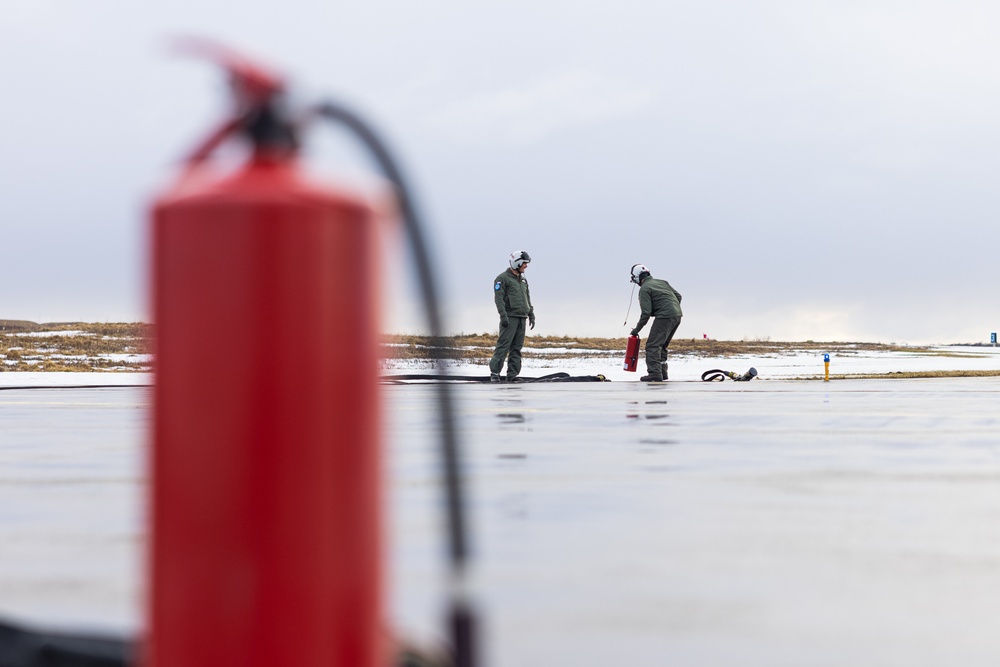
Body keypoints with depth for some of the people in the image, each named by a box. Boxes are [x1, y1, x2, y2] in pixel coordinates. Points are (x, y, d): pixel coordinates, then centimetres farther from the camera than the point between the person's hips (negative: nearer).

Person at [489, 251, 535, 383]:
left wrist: (531, 315, 17)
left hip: (521, 318, 7)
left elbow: (528, 299, 25)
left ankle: (513, 375, 6)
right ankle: (494, 373, -11)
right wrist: (503, 315, -19)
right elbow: (499, 298, -11)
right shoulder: (503, 278, -4)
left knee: (517, 348, 5)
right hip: (510, 317, -7)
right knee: (503, 345, -12)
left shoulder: (523, 280, 20)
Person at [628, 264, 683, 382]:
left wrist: (637, 329, -3)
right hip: (677, 315, 9)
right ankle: (662, 372, 21)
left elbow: (646, 312, -11)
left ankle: (655, 373, -18)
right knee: (661, 345, 20)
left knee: (652, 345, -8)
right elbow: (678, 296, 20)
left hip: (664, 316, -9)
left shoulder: (644, 289, -4)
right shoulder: (662, 282, 20)